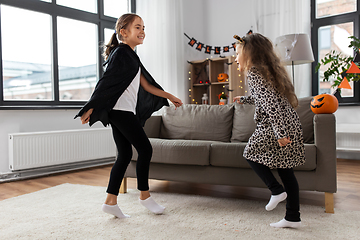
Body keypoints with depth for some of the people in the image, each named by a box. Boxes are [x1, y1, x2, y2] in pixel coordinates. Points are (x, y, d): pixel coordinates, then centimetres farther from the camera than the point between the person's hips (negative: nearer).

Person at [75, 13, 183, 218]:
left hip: (126, 111, 10)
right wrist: (90, 109, -16)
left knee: (125, 155, 9)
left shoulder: (131, 57, 20)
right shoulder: (120, 53, -9)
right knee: (145, 149, -4)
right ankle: (145, 196, 11)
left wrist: (170, 96, 21)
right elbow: (106, 82, -15)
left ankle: (111, 201, 14)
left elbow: (146, 85, 21)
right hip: (121, 110, -10)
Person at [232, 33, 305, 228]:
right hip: (291, 124, 9)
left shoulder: (253, 73, -11)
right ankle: (293, 217, 18)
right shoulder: (268, 70, 18)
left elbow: (270, 102, -22)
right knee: (285, 169, 11)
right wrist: (244, 99, 46)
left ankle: (277, 190, 9)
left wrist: (279, 132, -25)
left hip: (274, 126, -9)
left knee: (251, 153, 12)